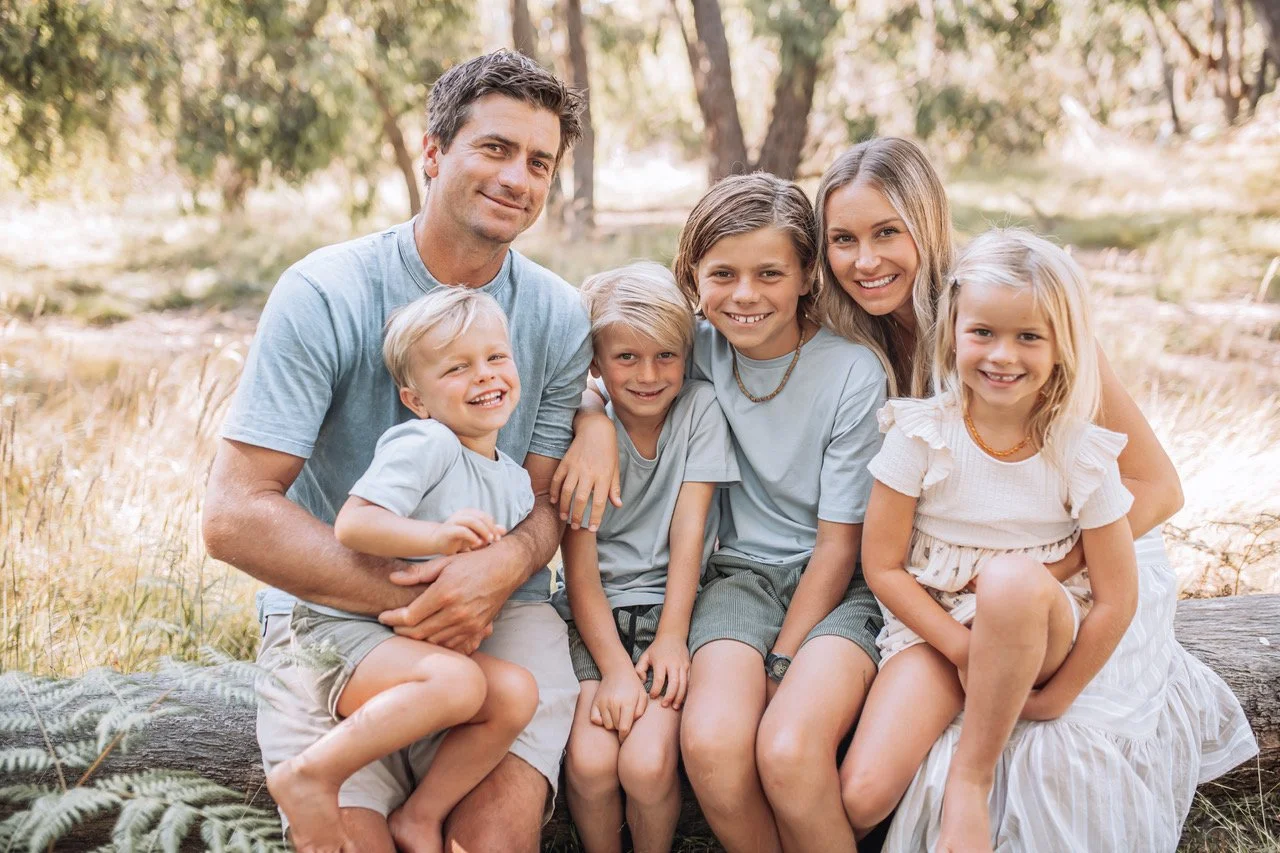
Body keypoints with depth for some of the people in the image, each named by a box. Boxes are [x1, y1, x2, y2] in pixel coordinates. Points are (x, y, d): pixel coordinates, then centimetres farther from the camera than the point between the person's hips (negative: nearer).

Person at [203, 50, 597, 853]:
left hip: (498, 608, 2)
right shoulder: (324, 294, -9)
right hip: (331, 606, -1)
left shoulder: (559, 318, 1)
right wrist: (406, 601, -18)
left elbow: (548, 505, 4)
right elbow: (235, 516, -13)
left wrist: (502, 567, -20)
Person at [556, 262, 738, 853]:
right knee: (589, 761, -23)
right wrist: (614, 666, -19)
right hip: (593, 613, 0)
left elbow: (688, 527, -6)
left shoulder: (699, 409, -1)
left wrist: (671, 636, -15)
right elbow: (579, 567, -7)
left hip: (670, 604, 0)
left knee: (648, 763, -23)